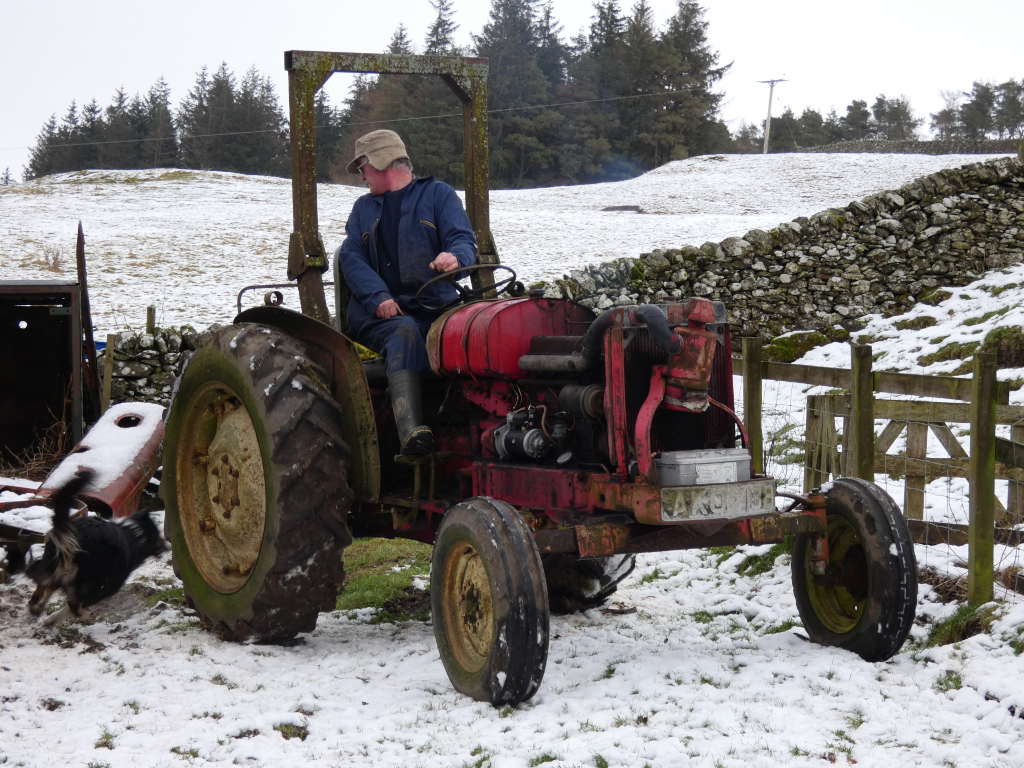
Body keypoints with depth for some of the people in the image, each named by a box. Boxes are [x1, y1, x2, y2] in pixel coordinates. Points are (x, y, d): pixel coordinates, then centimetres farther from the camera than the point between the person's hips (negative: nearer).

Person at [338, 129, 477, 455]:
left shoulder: (438, 194, 17)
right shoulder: (364, 208, 26)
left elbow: (464, 239, 3)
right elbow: (351, 257, 11)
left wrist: (455, 256, -25)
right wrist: (378, 297, -9)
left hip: (435, 306, 0)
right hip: (378, 311, 0)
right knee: (403, 332, -35)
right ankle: (410, 430, -52)